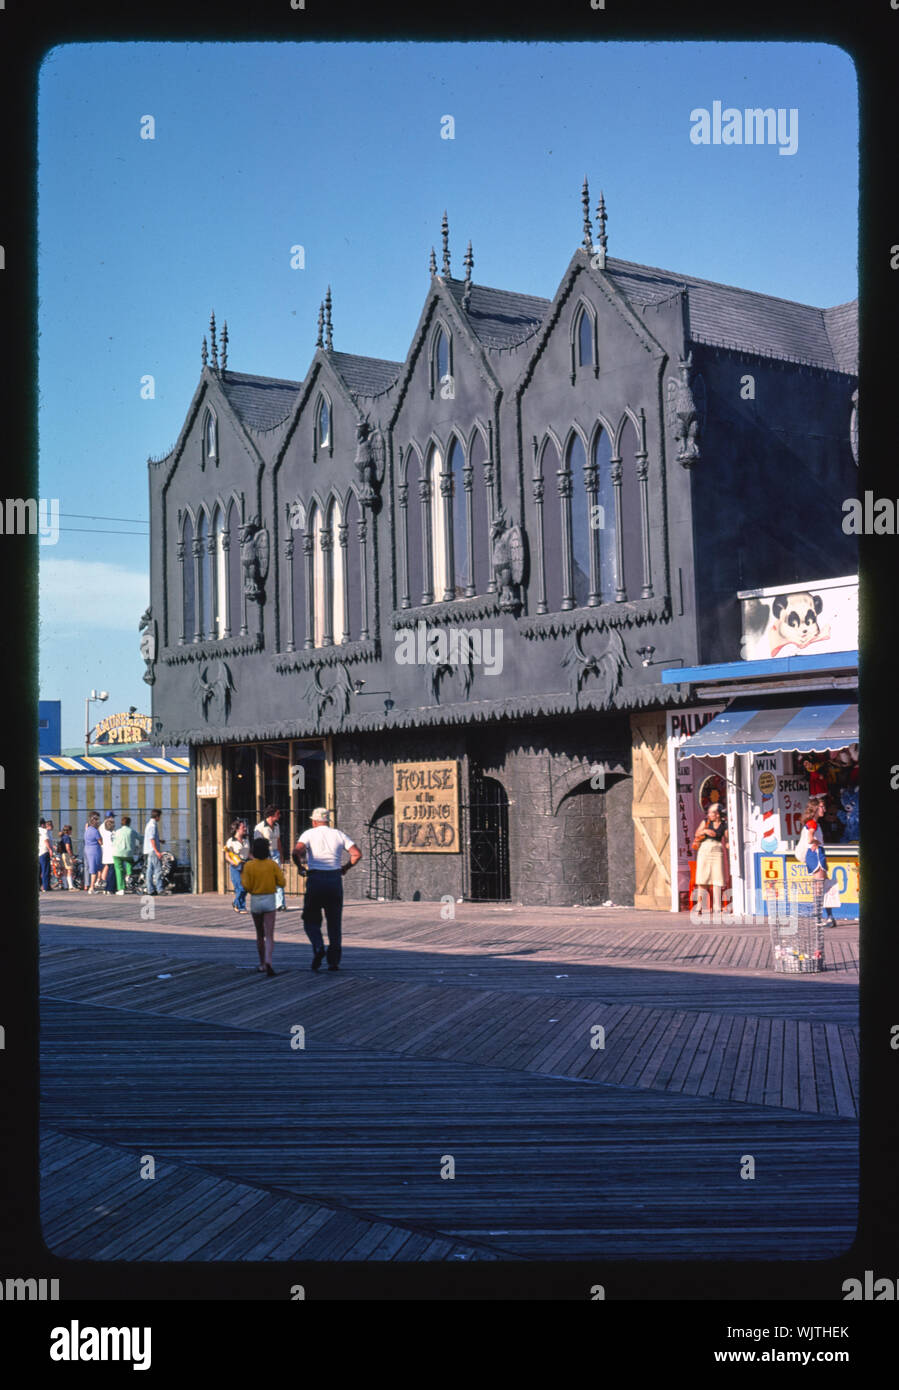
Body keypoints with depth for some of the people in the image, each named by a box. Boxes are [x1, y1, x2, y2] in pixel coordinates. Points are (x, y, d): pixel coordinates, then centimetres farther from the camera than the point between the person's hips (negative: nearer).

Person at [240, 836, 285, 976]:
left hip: (255, 901, 1)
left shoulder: (248, 865, -6)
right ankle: (268, 962, -28)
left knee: (260, 934, 20)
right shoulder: (273, 864, -5)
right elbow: (281, 883, -4)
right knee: (269, 936, -6)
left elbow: (247, 887, -8)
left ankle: (262, 963, 30)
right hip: (269, 901, -1)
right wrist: (280, 872, 14)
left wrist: (242, 876, 9)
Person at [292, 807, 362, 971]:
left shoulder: (309, 834, 3)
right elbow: (357, 854, 0)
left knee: (311, 919, 10)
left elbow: (297, 851, -16)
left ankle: (318, 947, -16)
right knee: (334, 922, 10)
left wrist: (300, 866, 1)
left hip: (315, 878, -2)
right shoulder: (338, 834, 10)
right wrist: (346, 868, 14)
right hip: (335, 878, 2)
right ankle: (334, 961, 8)